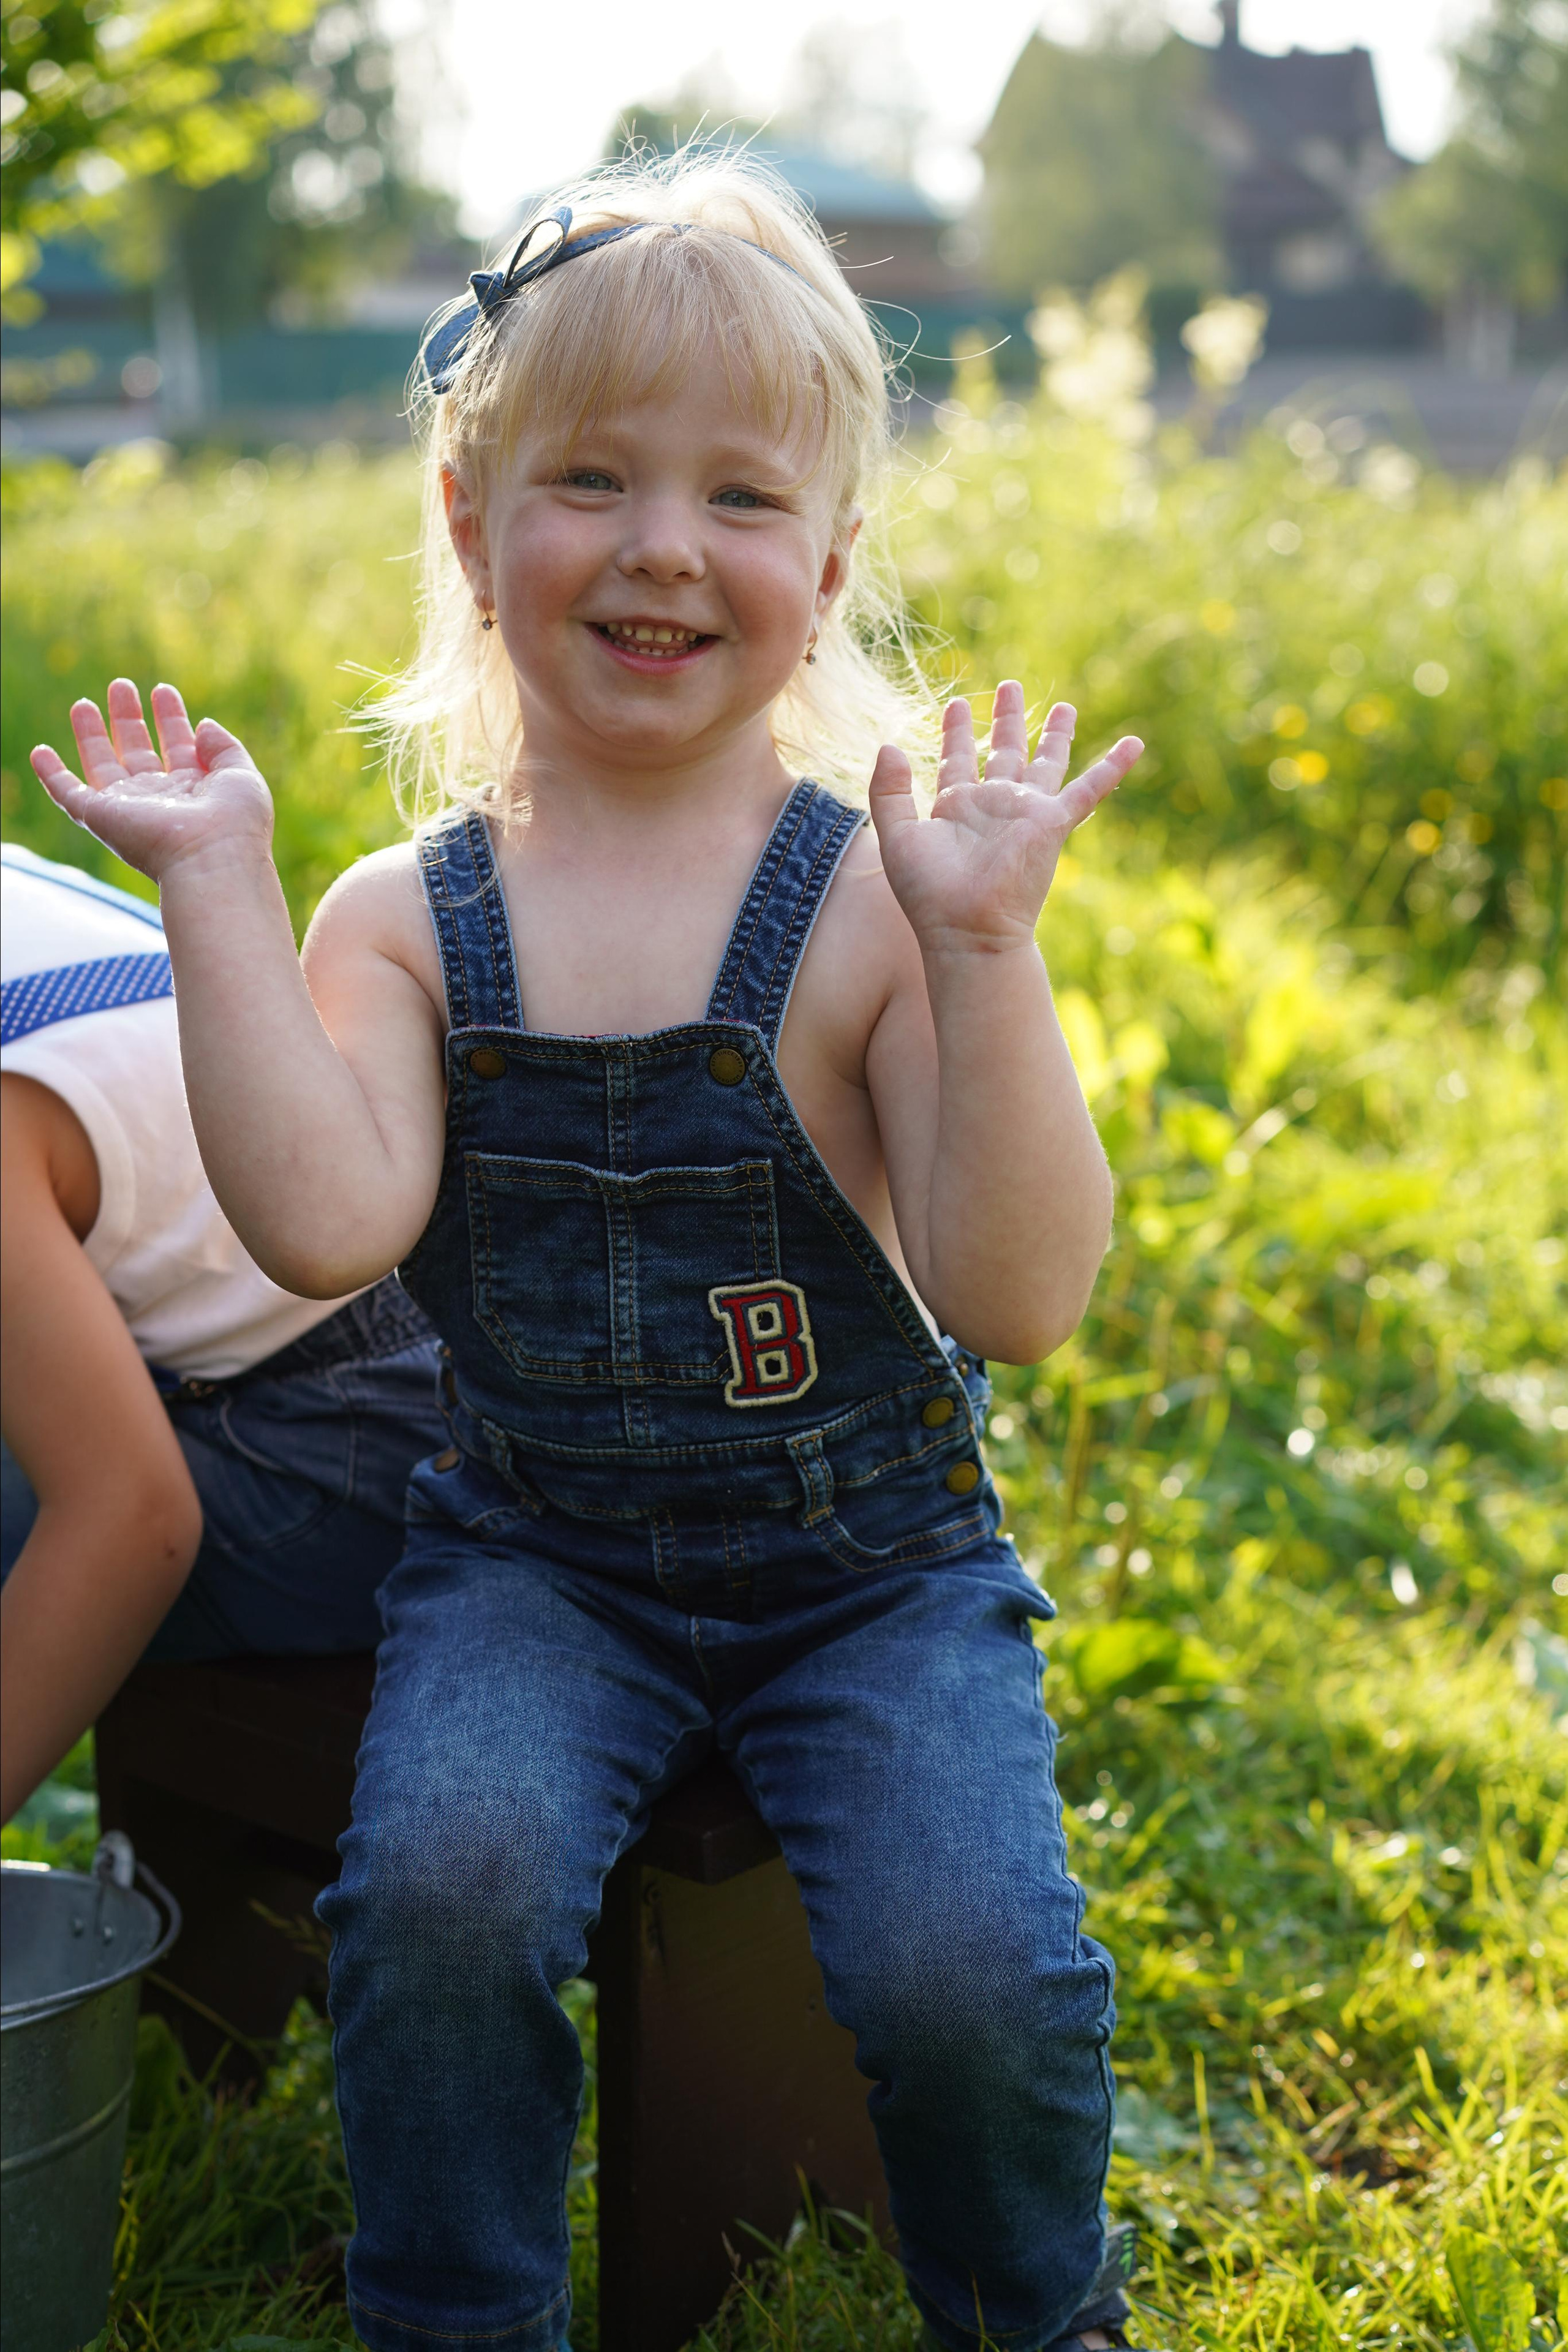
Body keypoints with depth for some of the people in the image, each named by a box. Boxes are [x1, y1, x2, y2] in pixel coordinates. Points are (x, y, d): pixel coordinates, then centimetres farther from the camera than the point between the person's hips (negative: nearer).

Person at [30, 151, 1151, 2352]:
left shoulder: (873, 901, -10)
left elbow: (1021, 1303, -18)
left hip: (873, 1564, -1)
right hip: (538, 1562, 2)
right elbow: (326, 1227, -21)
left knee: (963, 1965, -21)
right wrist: (220, 893, -19)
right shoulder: (408, 923, -2)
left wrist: (982, 948, -27)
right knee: (439, 1883, -26)